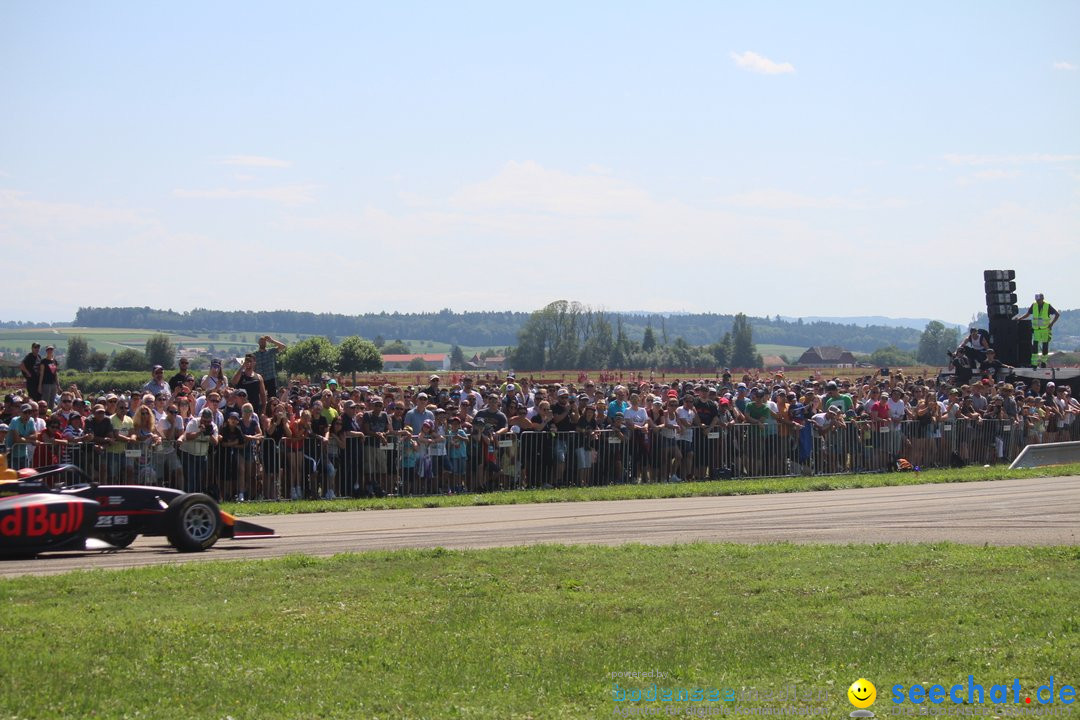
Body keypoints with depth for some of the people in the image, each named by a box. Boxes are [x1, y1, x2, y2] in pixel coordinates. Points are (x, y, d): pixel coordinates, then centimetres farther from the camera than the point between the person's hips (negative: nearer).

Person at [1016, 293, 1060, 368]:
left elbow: (1057, 314, -2)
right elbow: (1027, 314, 10)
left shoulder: (1048, 306, -7)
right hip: (1036, 330, 2)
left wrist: (1052, 323, -9)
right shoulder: (1033, 305, 0)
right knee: (1034, 346, -9)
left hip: (1045, 330, -1)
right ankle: (1034, 364, -8)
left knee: (1045, 347, 4)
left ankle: (1043, 361, 23)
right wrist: (1019, 319, -3)